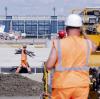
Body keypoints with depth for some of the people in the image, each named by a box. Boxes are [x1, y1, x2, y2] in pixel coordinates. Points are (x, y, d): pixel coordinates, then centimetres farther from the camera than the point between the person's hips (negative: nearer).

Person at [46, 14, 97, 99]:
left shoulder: (58, 44, -8)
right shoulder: (87, 43, 0)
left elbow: (49, 66, -10)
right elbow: (94, 48, 25)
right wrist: (84, 33, 25)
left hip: (62, 86, -2)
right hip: (81, 85, 2)